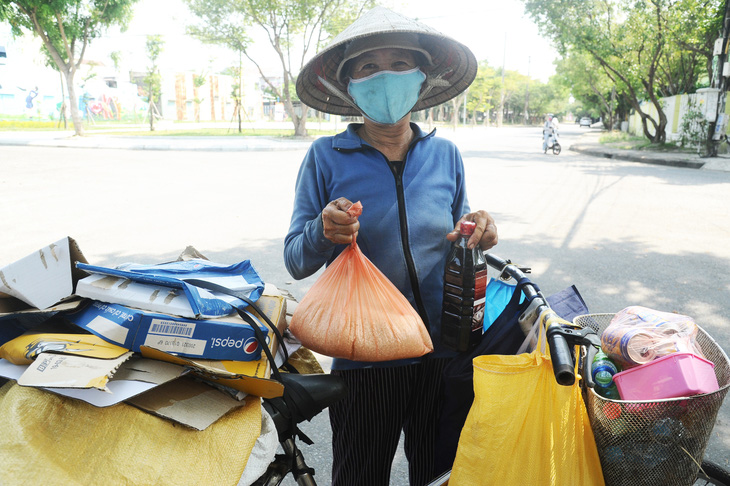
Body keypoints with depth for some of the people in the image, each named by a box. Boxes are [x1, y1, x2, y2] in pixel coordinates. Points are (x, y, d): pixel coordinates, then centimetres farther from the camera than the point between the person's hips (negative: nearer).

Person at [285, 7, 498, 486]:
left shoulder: (445, 154, 1)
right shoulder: (326, 157, -7)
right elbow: (296, 261, -5)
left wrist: (476, 233, -11)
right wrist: (324, 232, -26)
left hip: (444, 354, 3)